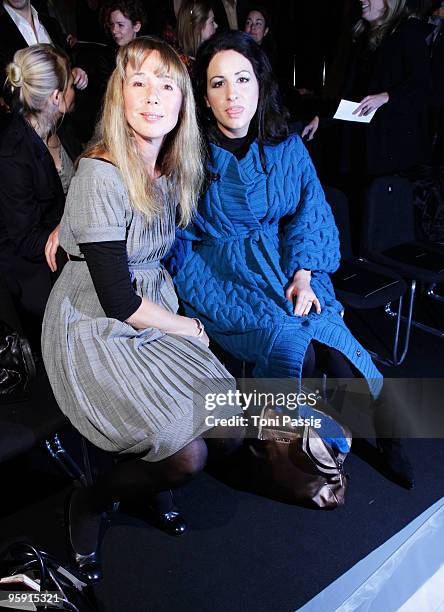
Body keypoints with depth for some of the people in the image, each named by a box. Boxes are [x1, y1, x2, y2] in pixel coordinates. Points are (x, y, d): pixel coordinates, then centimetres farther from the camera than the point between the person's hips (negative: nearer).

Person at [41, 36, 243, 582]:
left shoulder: (171, 169, 3)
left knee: (230, 434, -2)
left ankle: (143, 484, 28)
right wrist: (186, 327, -7)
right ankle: (91, 502, 13)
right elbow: (117, 300, -20)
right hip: (94, 333, -7)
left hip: (154, 319, 7)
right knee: (187, 456, -18)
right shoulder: (102, 177, -21)